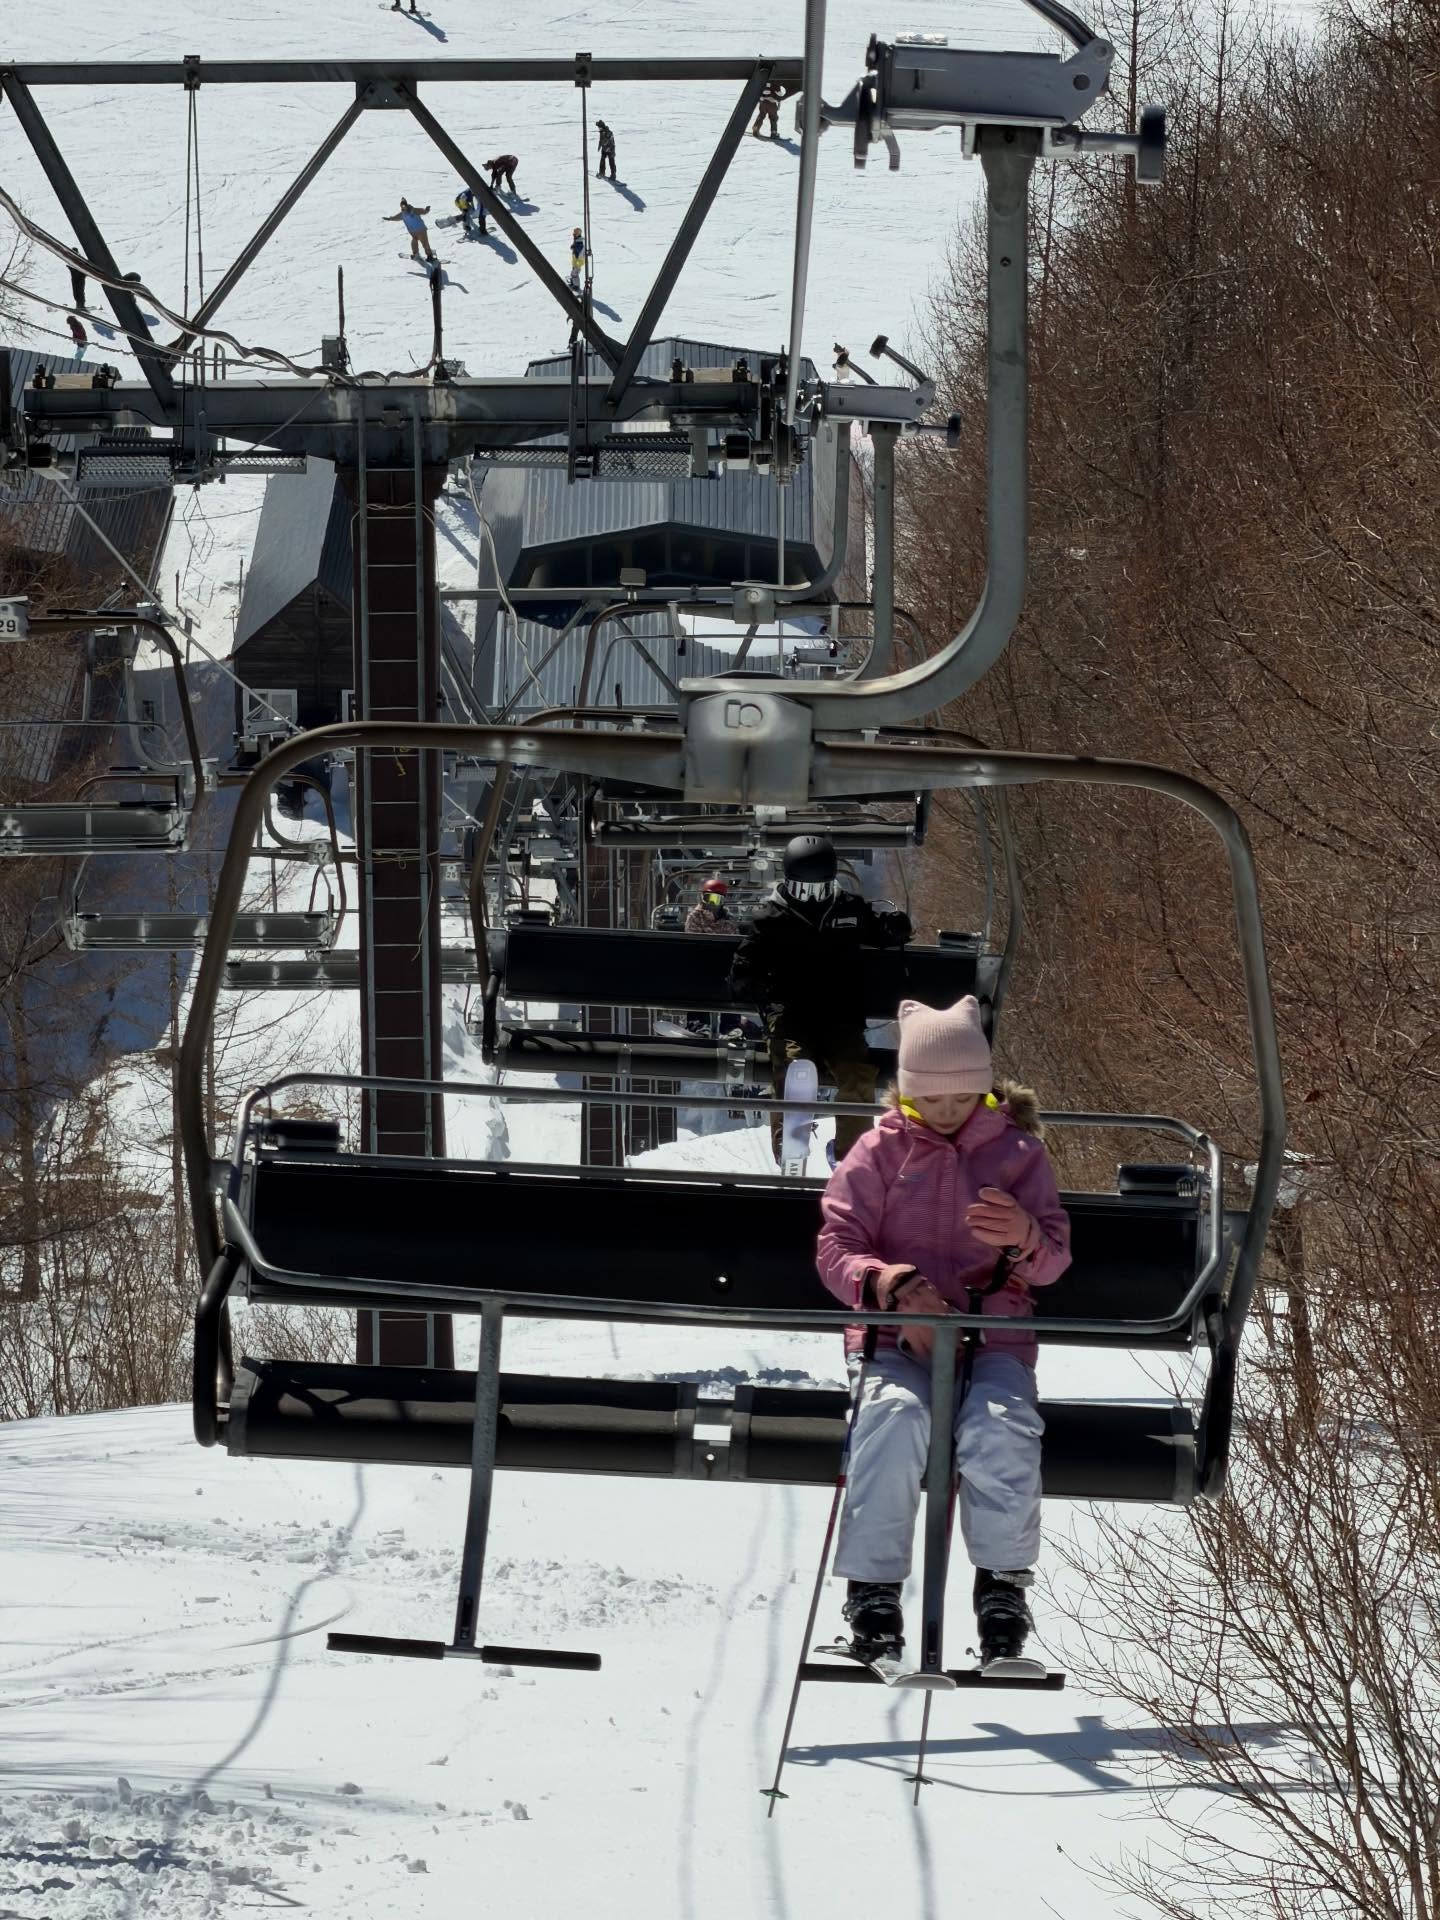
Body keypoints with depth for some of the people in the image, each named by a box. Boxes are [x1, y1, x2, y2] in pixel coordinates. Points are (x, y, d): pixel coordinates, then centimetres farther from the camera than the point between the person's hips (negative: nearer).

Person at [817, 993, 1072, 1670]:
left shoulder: (1018, 1151, 11)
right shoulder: (881, 1150, 9)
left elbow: (1055, 1260, 5)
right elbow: (835, 1247, 2)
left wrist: (1026, 1237, -21)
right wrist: (896, 1287, -19)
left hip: (995, 1336, 1)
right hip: (898, 1337, -1)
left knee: (1003, 1431, -33)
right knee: (895, 1420, -35)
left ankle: (1004, 1583, -14)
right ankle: (873, 1589, -25)